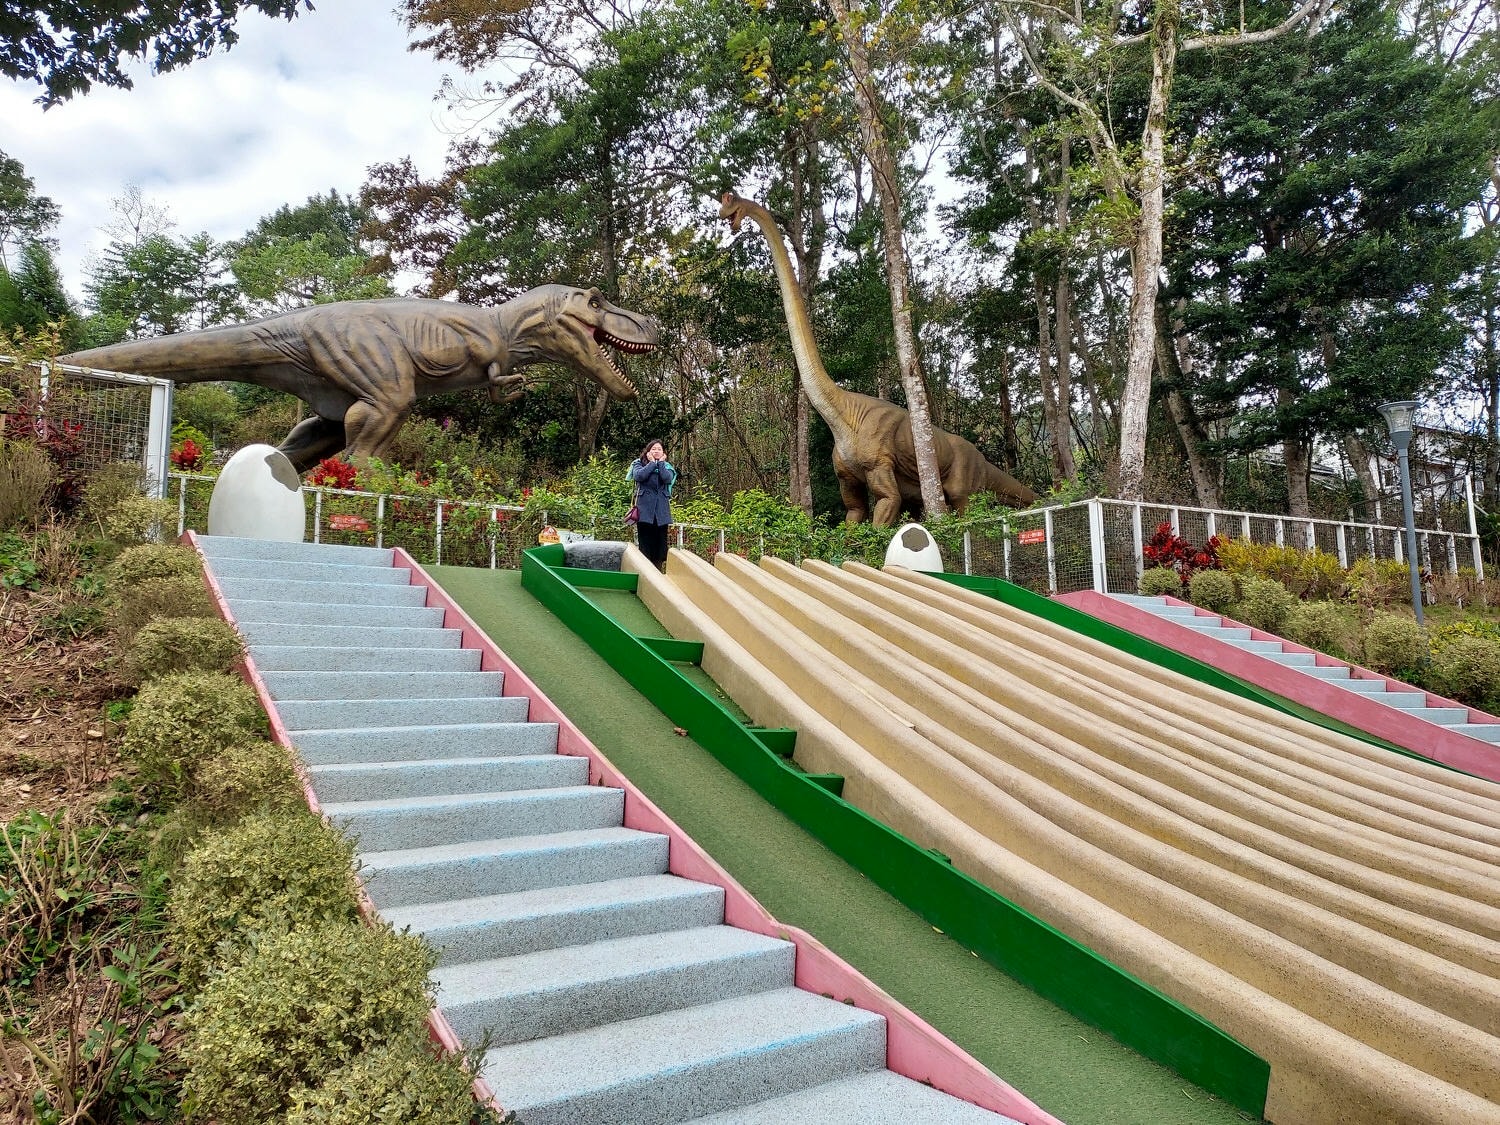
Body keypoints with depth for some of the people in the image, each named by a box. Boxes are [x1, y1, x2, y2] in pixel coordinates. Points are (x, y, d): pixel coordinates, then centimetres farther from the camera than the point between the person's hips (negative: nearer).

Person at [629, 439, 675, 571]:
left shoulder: (667, 466, 16)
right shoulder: (639, 464, 11)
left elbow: (668, 479, -7)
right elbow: (639, 476, -12)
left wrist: (660, 463, 1)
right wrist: (652, 463, -3)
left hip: (661, 510, 2)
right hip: (645, 509, -2)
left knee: (660, 543, 0)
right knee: (645, 543, -5)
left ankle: (658, 569, 3)